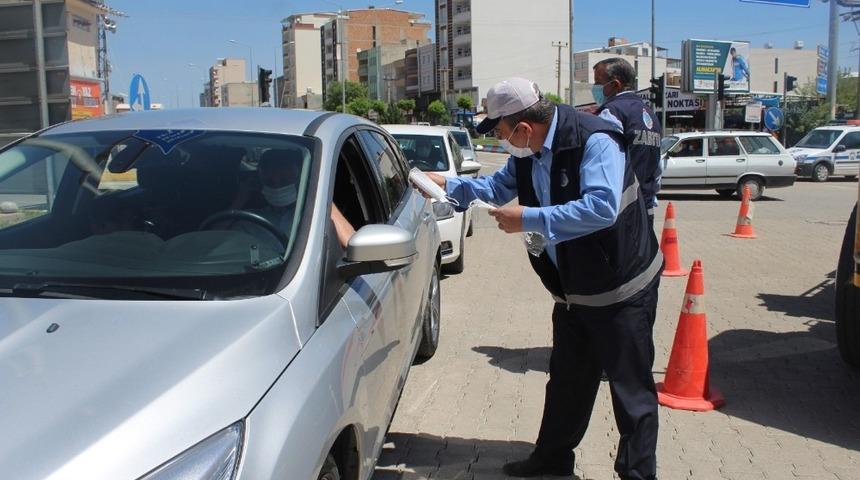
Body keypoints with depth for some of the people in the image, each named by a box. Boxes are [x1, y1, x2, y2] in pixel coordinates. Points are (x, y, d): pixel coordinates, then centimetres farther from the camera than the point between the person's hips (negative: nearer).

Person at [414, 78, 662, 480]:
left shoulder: (594, 141, -24)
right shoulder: (526, 152, 1)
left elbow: (602, 208, -35)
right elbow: (497, 188, 18)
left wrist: (528, 219, -31)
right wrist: (447, 183, 5)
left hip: (622, 285, -8)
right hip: (572, 288, 9)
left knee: (630, 385, 3)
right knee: (566, 379, 20)